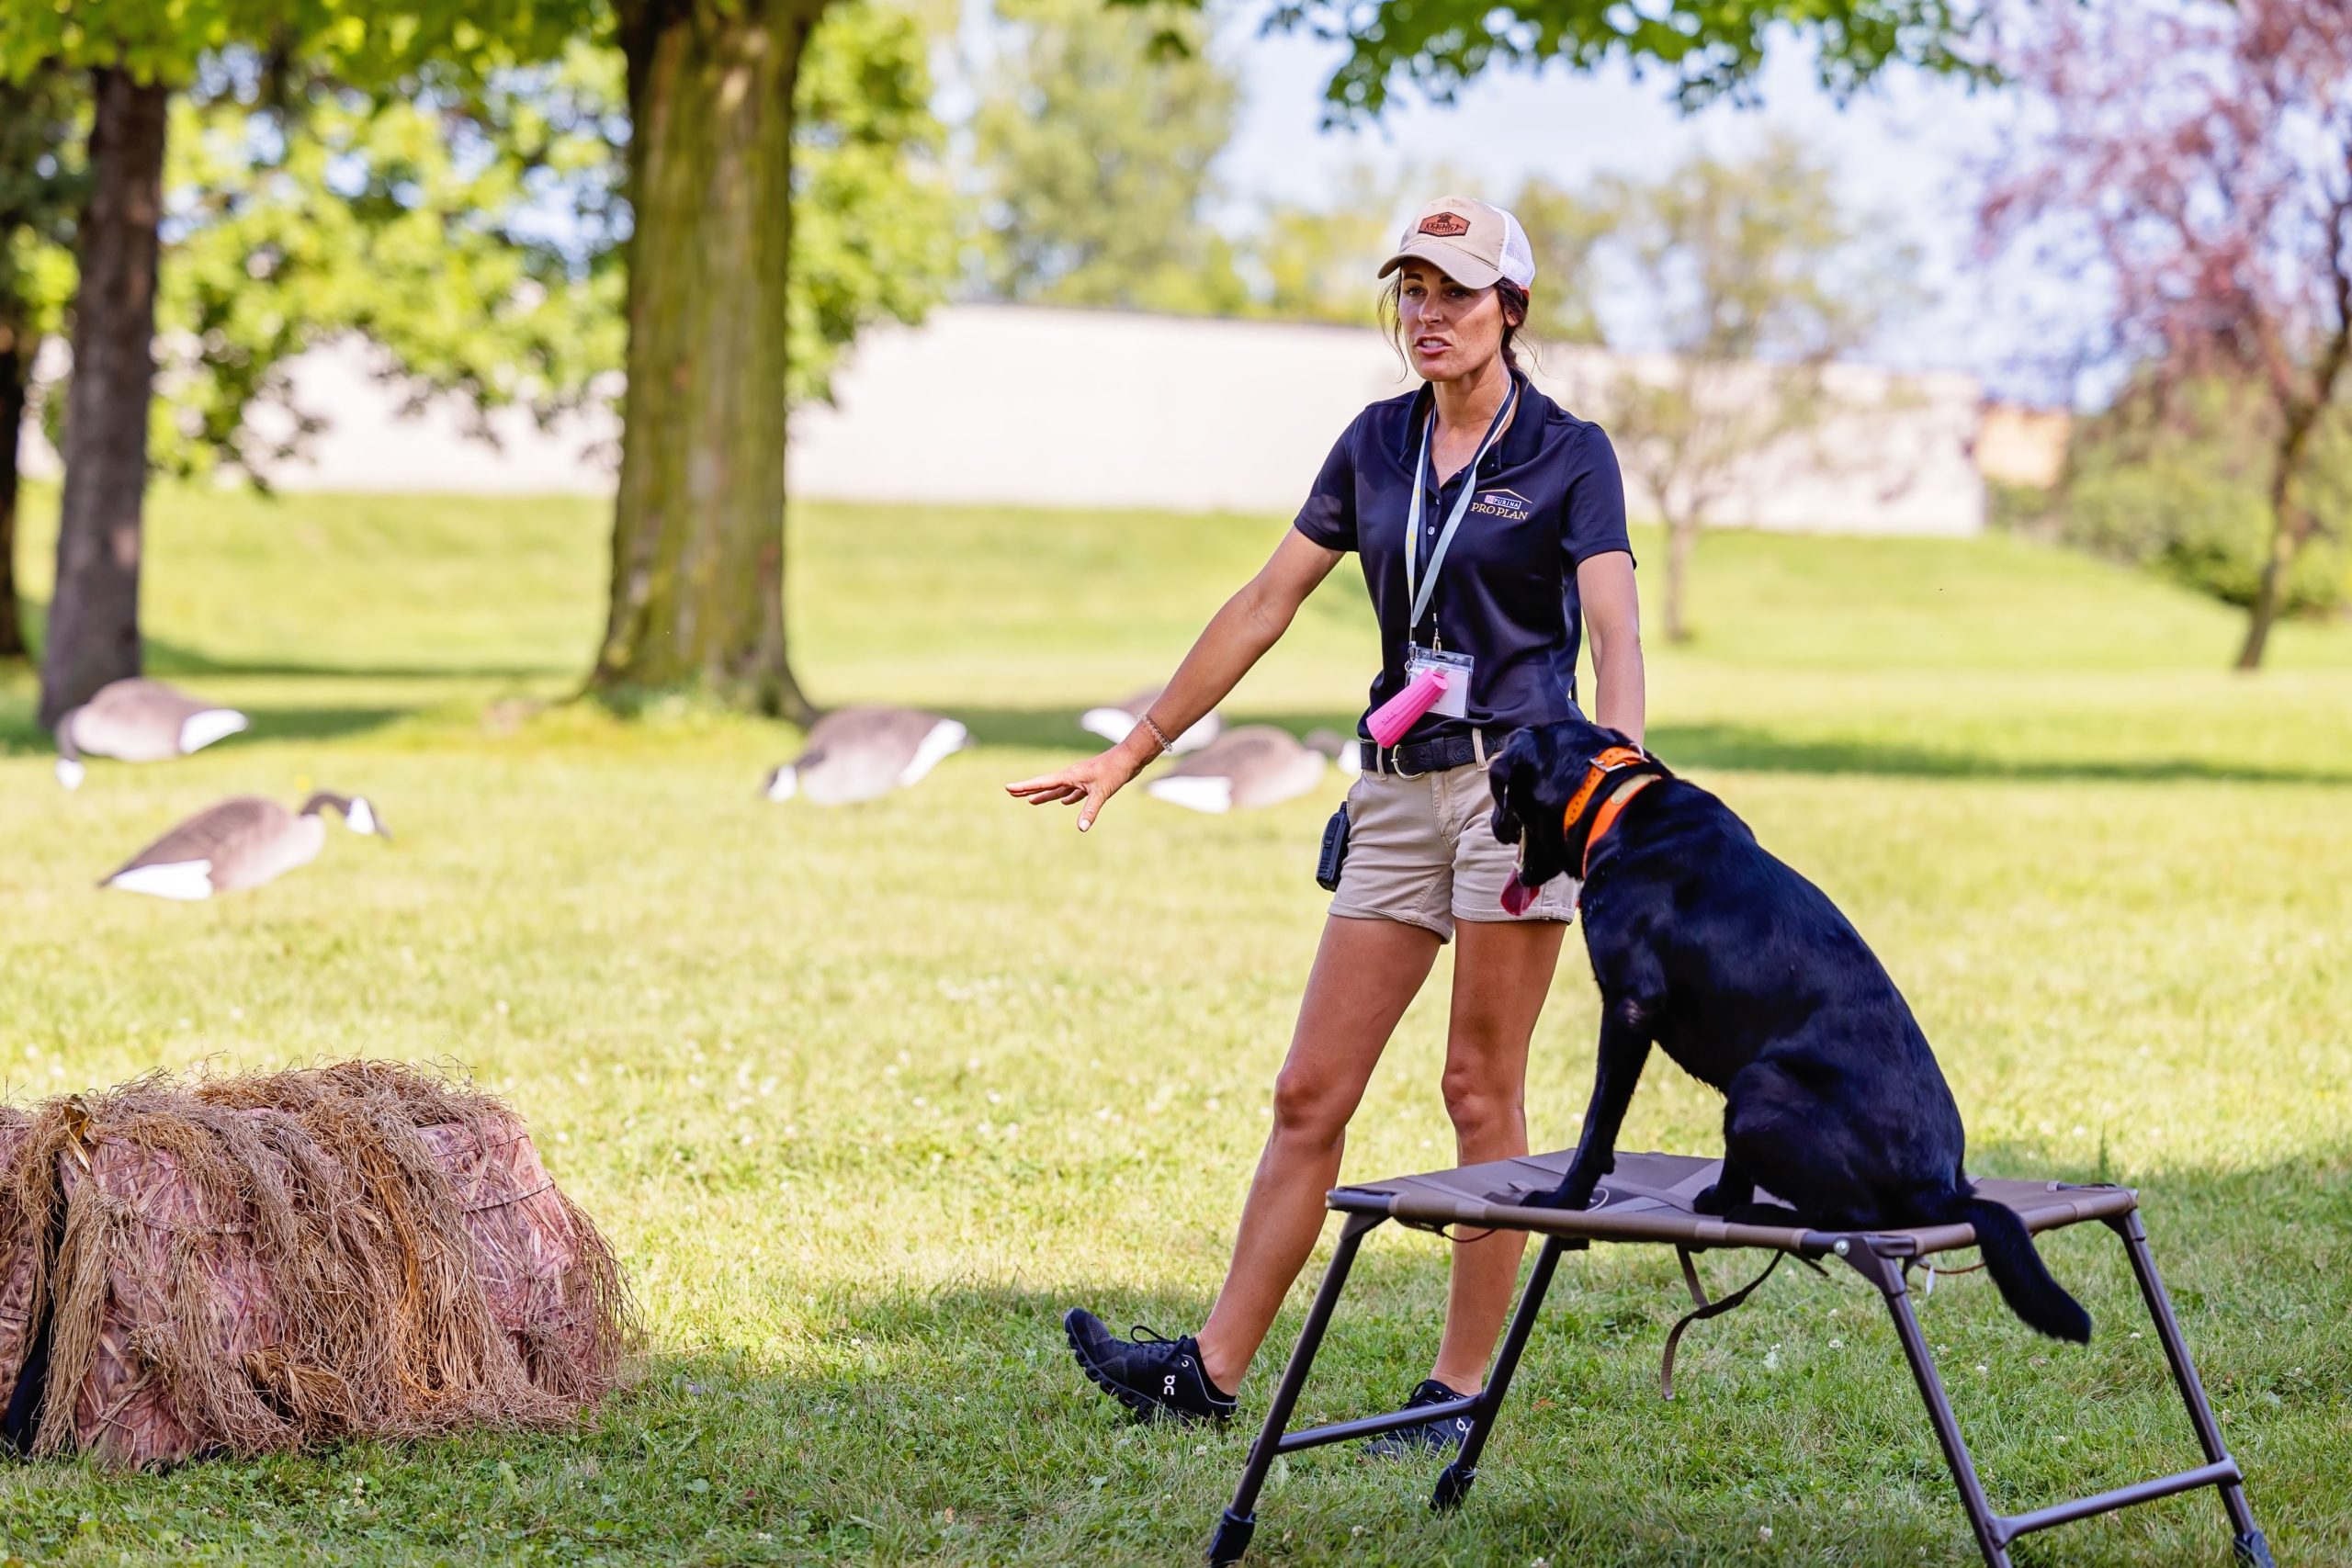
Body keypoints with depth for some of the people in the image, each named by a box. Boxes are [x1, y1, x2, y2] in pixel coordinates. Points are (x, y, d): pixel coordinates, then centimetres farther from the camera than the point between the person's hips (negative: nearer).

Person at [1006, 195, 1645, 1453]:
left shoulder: (1569, 454, -5)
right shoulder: (1377, 443, 11)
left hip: (1521, 781, -5)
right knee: (1310, 1091, 4)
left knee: (1480, 1091, -1)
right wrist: (1133, 750, 15)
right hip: (1399, 789, 5)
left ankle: (1462, 1385, 8)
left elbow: (1615, 629, -17)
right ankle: (1212, 1370, 6)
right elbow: (1265, 604, 15)